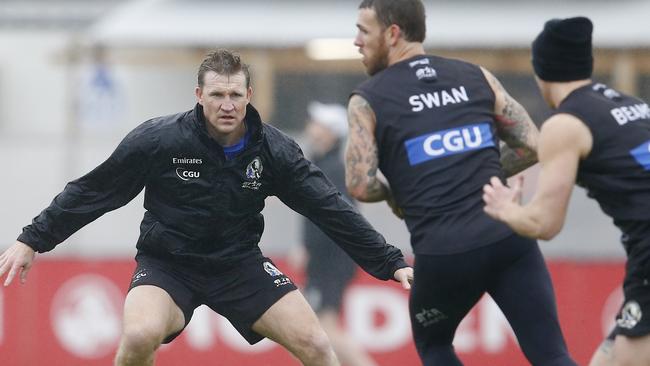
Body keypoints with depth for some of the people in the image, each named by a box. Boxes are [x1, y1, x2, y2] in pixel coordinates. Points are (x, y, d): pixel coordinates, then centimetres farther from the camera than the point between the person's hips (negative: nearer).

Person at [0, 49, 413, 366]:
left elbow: (332, 209, -8)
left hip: (239, 265, 3)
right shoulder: (158, 140, -18)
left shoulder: (274, 149, -12)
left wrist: (392, 263, -12)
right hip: (167, 263, -3)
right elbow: (93, 191, -7)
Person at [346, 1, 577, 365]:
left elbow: (362, 186, -4)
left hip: (444, 251, -2)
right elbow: (533, 146, 12)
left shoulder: (368, 101, 4)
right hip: (507, 236, 2)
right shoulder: (477, 77, 13)